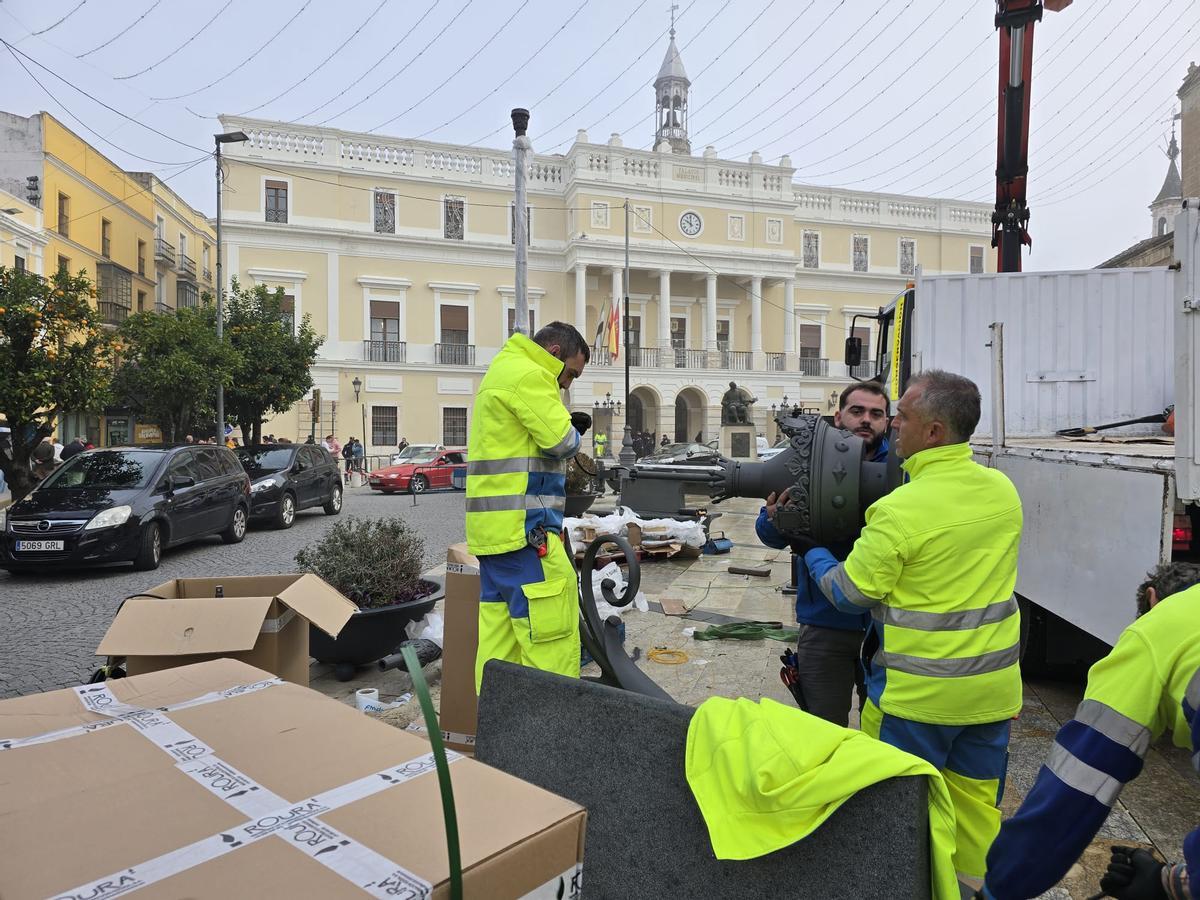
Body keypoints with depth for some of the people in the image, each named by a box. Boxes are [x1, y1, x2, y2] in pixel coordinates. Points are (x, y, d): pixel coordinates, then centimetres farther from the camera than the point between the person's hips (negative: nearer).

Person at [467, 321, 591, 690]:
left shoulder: (501, 371, 25)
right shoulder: (529, 374, -9)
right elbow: (561, 442, -15)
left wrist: (568, 426, 10)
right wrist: (573, 431, 8)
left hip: (494, 527, 10)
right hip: (523, 525, -10)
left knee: (499, 630, 12)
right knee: (552, 631, -7)